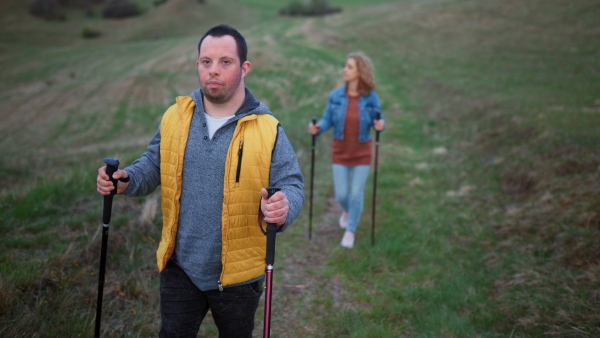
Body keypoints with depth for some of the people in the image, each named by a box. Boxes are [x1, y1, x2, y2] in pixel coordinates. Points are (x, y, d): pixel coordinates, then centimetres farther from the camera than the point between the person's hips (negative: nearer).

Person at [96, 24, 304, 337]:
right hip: (180, 267, 2)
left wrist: (283, 208, -33)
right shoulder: (175, 116, -1)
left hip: (237, 273, -2)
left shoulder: (267, 129, -11)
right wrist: (126, 180, -12)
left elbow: (292, 185, -10)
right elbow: (154, 166, 9)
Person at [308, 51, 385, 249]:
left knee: (356, 195, 1)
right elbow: (328, 120, -4)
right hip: (340, 152, 1)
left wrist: (380, 125, -28)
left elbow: (377, 121, -3)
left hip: (362, 152, -1)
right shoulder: (336, 95, -12)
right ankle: (347, 210, 44)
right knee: (341, 194, 6)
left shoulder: (371, 97, -14)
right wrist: (317, 129, -26)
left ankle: (350, 231, 25)